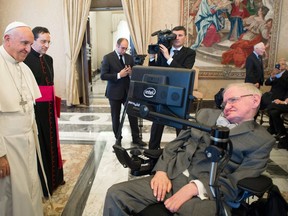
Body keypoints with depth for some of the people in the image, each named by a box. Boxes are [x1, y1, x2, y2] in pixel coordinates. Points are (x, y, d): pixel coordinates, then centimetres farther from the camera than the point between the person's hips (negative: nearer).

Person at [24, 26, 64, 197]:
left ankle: (54, 177, 31)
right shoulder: (25, 58, -12)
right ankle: (41, 183, 19)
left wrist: (53, 103, 12)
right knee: (38, 144, 3)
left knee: (51, 140, 15)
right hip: (34, 108, -7)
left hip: (49, 107, 7)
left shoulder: (48, 59, 12)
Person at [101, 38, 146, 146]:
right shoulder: (108, 58, -7)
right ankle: (118, 139, 25)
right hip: (115, 92, -3)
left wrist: (131, 72, -11)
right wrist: (118, 75, -23)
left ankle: (136, 138, 20)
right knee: (116, 117, 8)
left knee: (133, 114, 5)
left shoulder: (129, 57, 7)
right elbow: (103, 76, -13)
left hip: (128, 91, 4)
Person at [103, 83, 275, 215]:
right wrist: (161, 170, -3)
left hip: (207, 191, -3)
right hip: (171, 176, 4)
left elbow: (236, 182, -5)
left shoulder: (263, 140, 6)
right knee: (116, 194, -15)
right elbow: (175, 144, 14)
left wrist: (195, 187, -18)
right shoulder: (206, 114, 19)